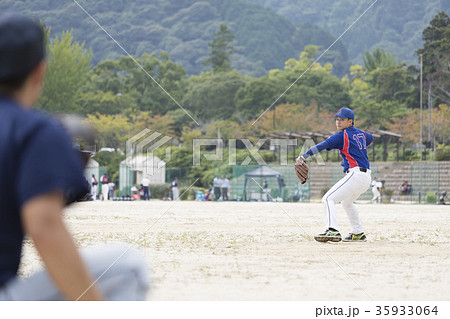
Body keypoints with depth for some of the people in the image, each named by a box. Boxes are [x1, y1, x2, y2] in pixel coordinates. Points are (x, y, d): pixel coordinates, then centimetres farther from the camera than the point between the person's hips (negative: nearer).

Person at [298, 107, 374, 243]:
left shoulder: (342, 136, -6)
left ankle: (332, 230, -36)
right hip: (366, 178, 10)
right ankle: (358, 234, 35)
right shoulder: (361, 133, 19)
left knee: (329, 198, -17)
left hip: (355, 174, -10)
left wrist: (305, 156, -27)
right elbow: (370, 138, 43)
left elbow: (324, 145, -18)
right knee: (347, 202, 31)